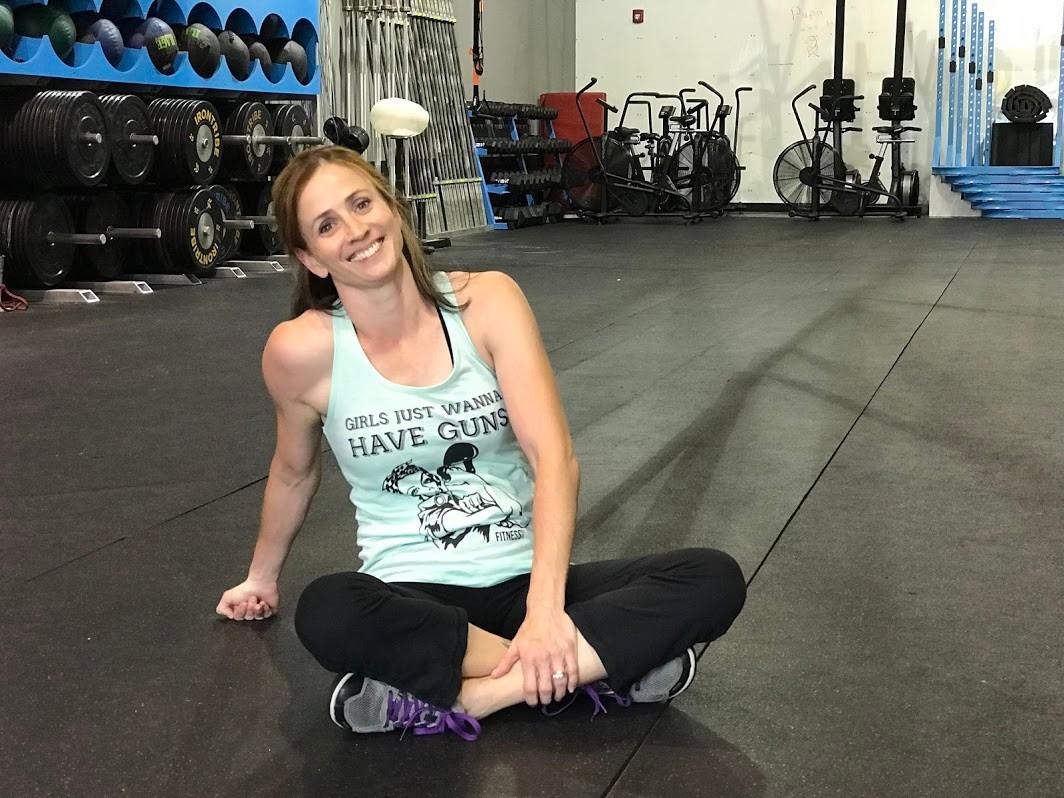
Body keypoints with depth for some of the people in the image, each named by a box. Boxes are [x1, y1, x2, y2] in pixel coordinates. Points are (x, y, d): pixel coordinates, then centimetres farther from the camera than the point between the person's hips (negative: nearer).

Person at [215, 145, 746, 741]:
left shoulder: (488, 300, -7)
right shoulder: (303, 349, -9)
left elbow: (554, 454, -17)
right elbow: (295, 472, 11)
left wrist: (545, 607, -28)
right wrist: (263, 575, 26)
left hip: (524, 583, 2)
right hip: (413, 596, -2)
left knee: (716, 579, -20)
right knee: (327, 613, -37)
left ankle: (453, 699, -24)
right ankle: (598, 666, -25)